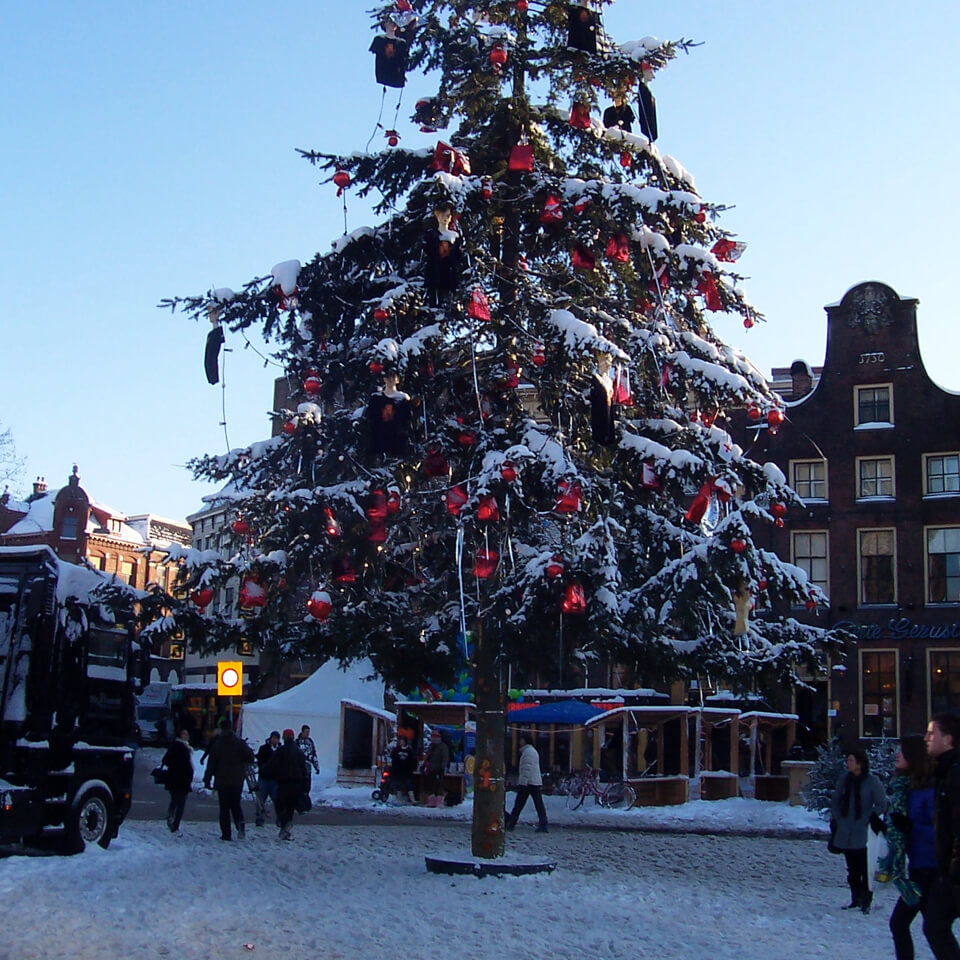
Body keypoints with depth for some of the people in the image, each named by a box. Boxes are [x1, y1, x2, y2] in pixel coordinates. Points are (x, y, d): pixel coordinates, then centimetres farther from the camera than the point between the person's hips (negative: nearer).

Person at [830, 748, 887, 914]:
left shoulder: (872, 782, -7)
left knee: (865, 869, -6)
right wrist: (834, 819, 7)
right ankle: (856, 899, 24)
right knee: (852, 869, 12)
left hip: (863, 833, -5)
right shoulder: (844, 779, 6)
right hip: (845, 833, 5)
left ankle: (866, 901, 2)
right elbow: (835, 801, 16)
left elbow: (881, 805, -2)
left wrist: (871, 818, -15)